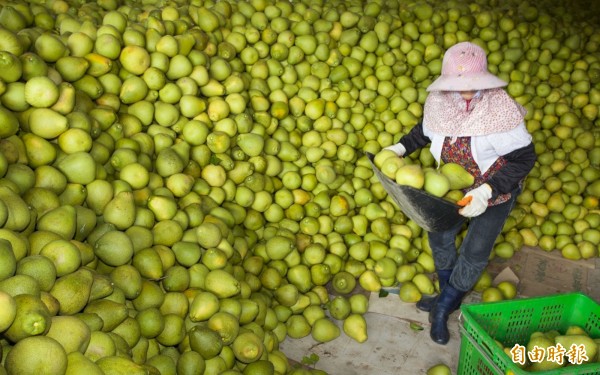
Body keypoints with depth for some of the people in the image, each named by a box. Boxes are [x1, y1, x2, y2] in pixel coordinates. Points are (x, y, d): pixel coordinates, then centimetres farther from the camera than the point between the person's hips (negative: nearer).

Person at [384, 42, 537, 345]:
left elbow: (524, 158, -26)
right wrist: (402, 147, -9)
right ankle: (448, 297, 39)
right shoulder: (437, 102, -18)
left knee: (474, 254, 2)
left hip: (495, 191, -4)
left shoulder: (502, 109, -32)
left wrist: (487, 191, -36)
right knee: (440, 237, 14)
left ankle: (443, 308, 24)